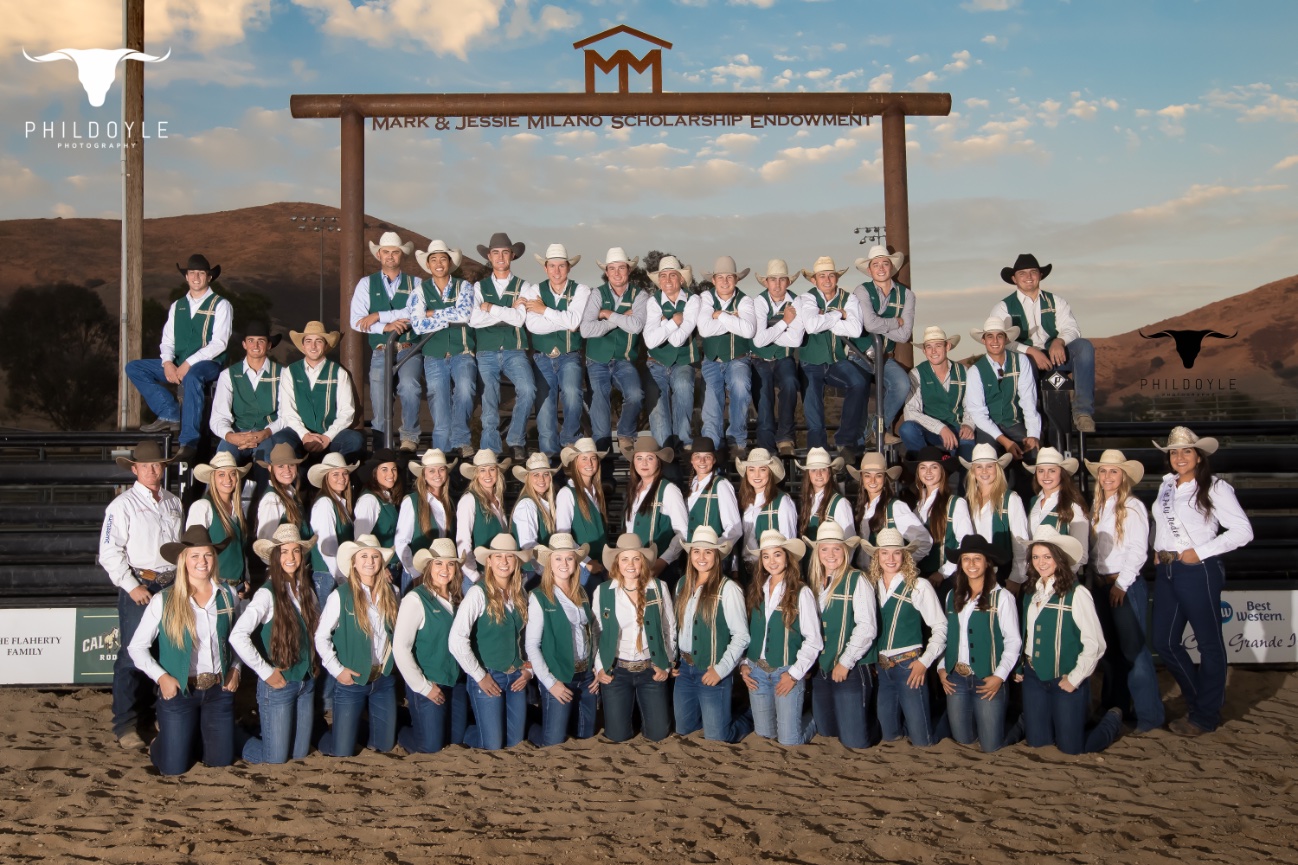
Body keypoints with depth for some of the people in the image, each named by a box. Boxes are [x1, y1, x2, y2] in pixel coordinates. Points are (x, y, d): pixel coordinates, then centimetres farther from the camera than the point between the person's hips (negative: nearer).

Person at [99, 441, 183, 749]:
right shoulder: (123, 504, -5)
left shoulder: (174, 502, 13)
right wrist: (132, 586, -13)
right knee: (132, 655, -6)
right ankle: (126, 725, 2)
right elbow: (109, 553, -9)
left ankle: (150, 713, 24)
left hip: (172, 586, 6)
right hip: (139, 587, -5)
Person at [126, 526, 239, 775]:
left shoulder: (228, 596, 0)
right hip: (179, 691, -3)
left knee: (220, 760, 8)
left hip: (219, 690, 3)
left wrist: (235, 668, 1)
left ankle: (197, 737, 41)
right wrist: (161, 677, -14)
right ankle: (160, 742, 34)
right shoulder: (163, 601, -9)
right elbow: (136, 646, -4)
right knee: (174, 767, 0)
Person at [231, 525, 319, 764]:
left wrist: (315, 662, 5)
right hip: (278, 685, -6)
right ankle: (240, 741, 30)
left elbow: (318, 628, 18)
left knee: (301, 753, 15)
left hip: (306, 682, 6)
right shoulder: (267, 594, -16)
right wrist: (266, 672, -21)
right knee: (276, 758, 3)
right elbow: (237, 637, -27)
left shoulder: (306, 590, 4)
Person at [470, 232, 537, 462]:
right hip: (486, 353, 1)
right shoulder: (479, 287, 11)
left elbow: (519, 318, -6)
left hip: (514, 351, -1)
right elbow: (474, 320, -4)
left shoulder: (523, 287, 9)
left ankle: (516, 441, -8)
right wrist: (507, 311, -4)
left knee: (528, 389, -25)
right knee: (489, 404, -4)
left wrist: (491, 308, -4)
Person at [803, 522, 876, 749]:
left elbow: (867, 627, -14)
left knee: (853, 740, -3)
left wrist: (845, 663, -16)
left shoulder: (856, 580, -8)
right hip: (820, 670, 6)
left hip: (851, 671, -5)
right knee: (825, 733, 11)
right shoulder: (812, 582, 10)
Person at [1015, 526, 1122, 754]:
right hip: (1034, 677, 6)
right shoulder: (1031, 593, 3)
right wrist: (1020, 667, 5)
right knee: (1035, 742, 11)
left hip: (1066, 681, -6)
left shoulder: (1076, 594, -17)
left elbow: (1094, 644, -16)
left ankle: (1112, 719, 30)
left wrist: (1075, 678, -13)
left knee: (1071, 746, 2)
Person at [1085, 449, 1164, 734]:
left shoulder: (1133, 507, -9)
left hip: (1127, 585, -7)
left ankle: (1148, 715, 1)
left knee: (1134, 649, -6)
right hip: (1101, 583, 7)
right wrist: (1097, 577, 5)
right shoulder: (1097, 506, 11)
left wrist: (1121, 584, -13)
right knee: (1110, 649, 12)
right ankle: (1114, 707, 21)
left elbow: (1138, 551, -12)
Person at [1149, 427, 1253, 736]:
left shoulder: (1215, 488, -8)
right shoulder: (1167, 484, 12)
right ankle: (1198, 697, 28)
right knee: (1164, 642, 10)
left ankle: (1205, 716, 15)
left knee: (1209, 643, 4)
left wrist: (1200, 552, -14)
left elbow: (1243, 531, -12)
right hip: (1165, 572, 7)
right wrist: (1157, 551, 9)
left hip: (1198, 571, -7)